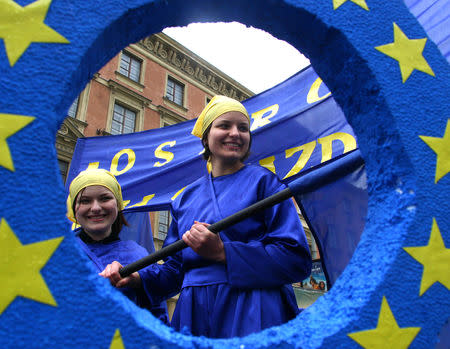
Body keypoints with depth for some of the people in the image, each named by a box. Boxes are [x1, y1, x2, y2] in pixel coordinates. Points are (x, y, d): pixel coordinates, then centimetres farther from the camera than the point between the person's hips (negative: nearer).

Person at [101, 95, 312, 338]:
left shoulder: (262, 181, -1)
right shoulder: (187, 198, 12)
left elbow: (297, 260, -11)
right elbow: (176, 268, 15)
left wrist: (222, 252, -17)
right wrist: (136, 277, -4)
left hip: (251, 317, -3)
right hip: (194, 316, 4)